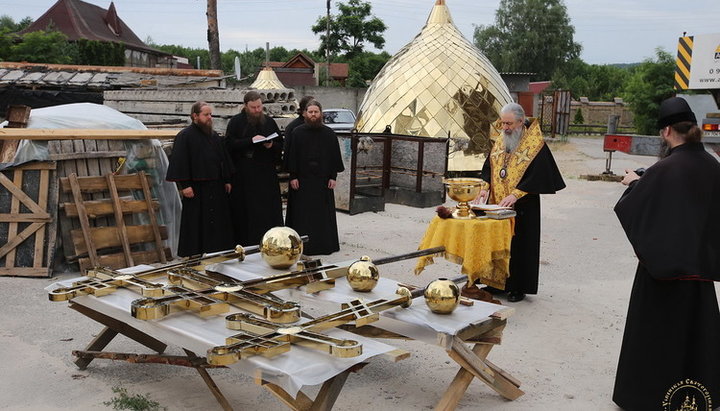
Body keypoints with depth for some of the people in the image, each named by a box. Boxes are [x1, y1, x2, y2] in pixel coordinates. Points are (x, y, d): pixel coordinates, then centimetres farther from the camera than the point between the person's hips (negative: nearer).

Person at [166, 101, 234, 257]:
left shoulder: (214, 136, 14)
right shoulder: (185, 136, -7)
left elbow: (224, 159, 19)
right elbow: (180, 161, -12)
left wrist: (227, 180, 13)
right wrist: (185, 185, -18)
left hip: (216, 187, 7)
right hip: (196, 188, -7)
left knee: (218, 222, 9)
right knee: (196, 224, -1)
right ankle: (194, 255, 7)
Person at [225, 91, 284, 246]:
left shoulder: (269, 121, 11)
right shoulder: (236, 122, 2)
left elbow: (281, 145, 15)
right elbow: (229, 144, -9)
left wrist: (272, 145, -7)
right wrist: (251, 140, -17)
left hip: (267, 175, 3)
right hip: (243, 176, -2)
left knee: (269, 211, 1)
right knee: (246, 212, -1)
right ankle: (246, 244, 6)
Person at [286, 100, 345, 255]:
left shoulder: (329, 134, 3)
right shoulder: (297, 133, 0)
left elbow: (335, 156, 4)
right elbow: (292, 155, 0)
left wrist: (333, 177, -1)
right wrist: (293, 176, -6)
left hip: (323, 180, 1)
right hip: (302, 180, -1)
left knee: (324, 213, 6)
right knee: (302, 214, 1)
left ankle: (324, 244, 16)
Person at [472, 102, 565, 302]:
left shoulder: (535, 144, -10)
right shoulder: (499, 140, 9)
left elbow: (538, 175, -16)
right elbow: (488, 166, 13)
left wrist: (515, 194, -23)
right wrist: (485, 187, -4)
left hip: (522, 207, -5)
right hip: (496, 203, 5)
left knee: (519, 245, 0)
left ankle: (518, 287, 11)